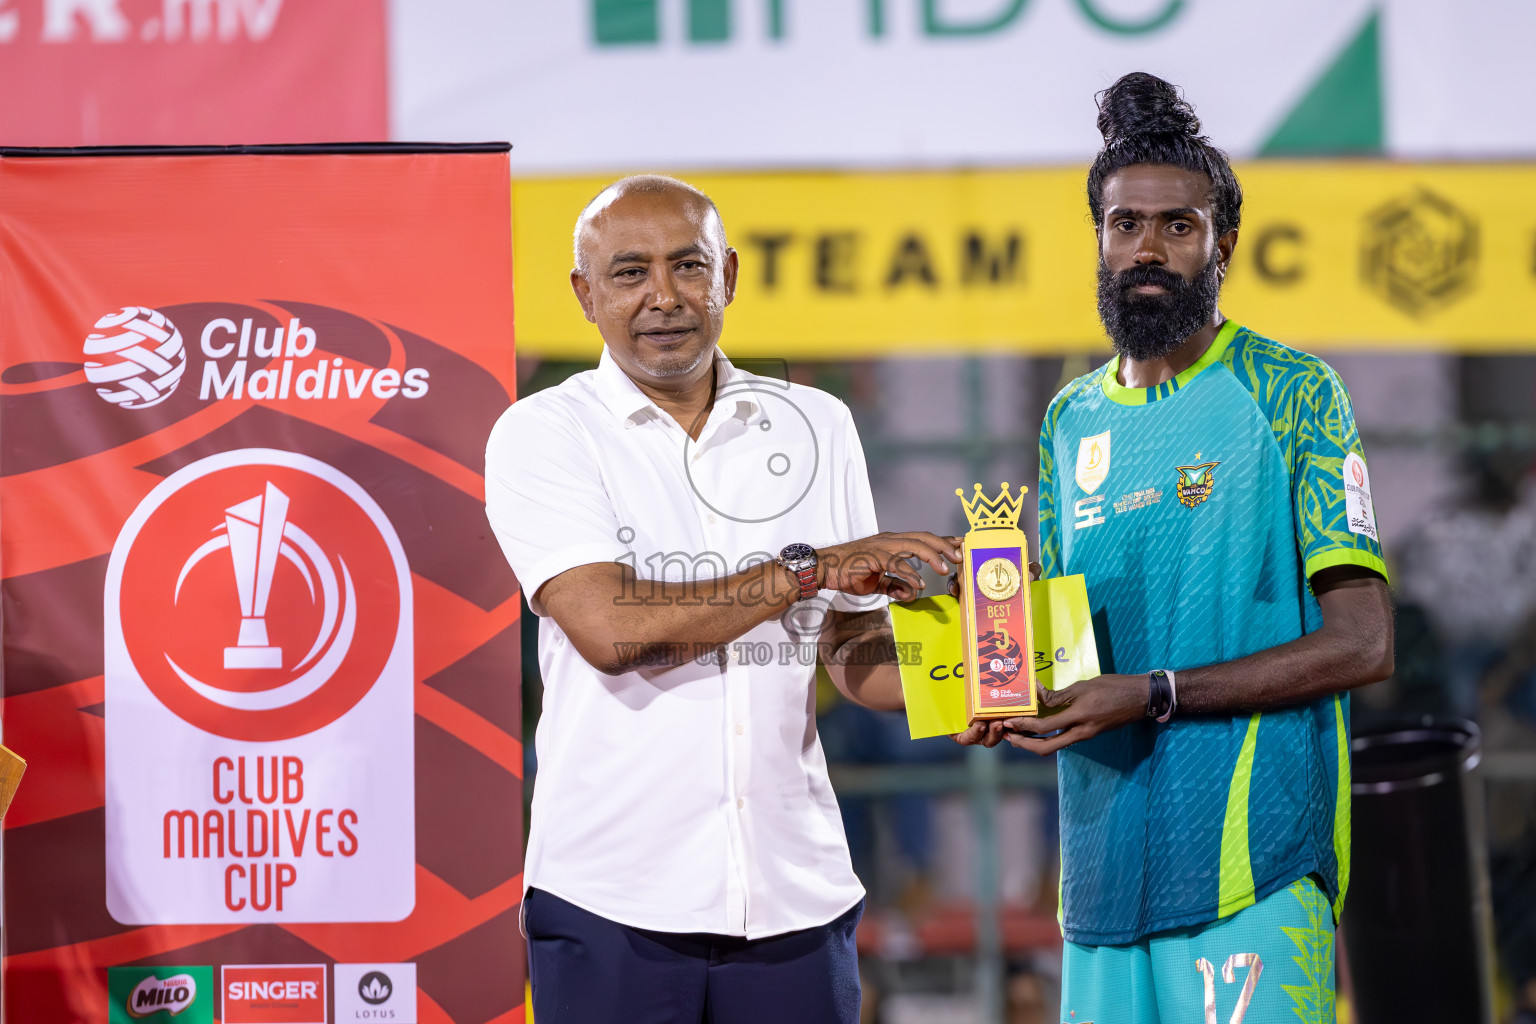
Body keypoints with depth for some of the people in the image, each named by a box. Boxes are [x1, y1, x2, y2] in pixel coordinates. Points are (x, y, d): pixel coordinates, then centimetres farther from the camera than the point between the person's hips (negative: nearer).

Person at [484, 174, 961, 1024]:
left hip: (793, 891, 3)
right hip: (612, 897, -3)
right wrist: (807, 571, -13)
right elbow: (609, 628, -14)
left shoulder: (817, 428, 11)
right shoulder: (543, 435, -1)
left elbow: (854, 648, 13)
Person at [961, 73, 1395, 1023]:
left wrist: (1156, 695, -16)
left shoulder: (1294, 395, -2)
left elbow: (1362, 642, -9)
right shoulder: (1072, 420, 17)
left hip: (1253, 859, -6)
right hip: (1107, 861, 6)